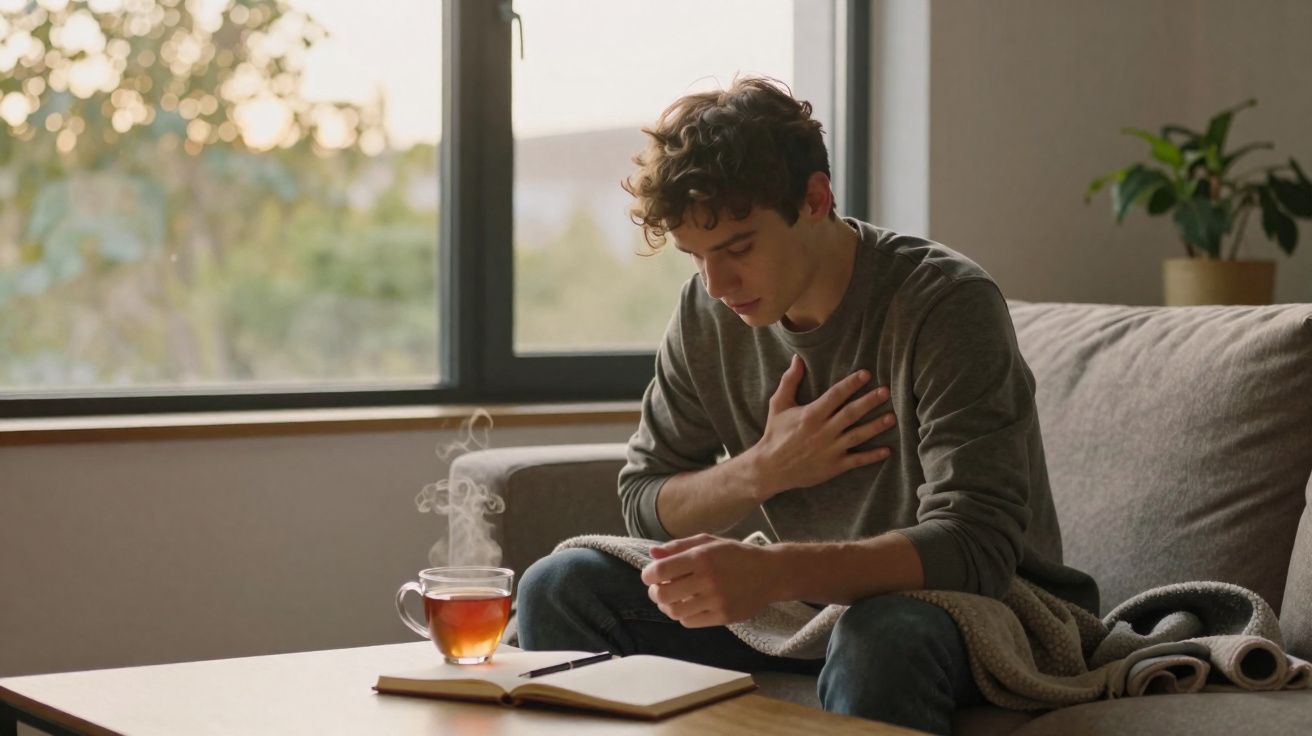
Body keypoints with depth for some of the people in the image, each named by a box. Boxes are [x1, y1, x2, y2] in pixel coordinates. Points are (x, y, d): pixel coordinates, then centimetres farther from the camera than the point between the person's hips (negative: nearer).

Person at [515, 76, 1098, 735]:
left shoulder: (945, 304, -21)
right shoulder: (708, 311, -2)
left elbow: (974, 546, -30)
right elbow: (643, 506, 6)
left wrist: (773, 569, -45)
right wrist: (764, 470, -16)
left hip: (978, 607, -5)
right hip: (812, 601, 6)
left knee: (879, 637, -41)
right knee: (560, 589, -9)